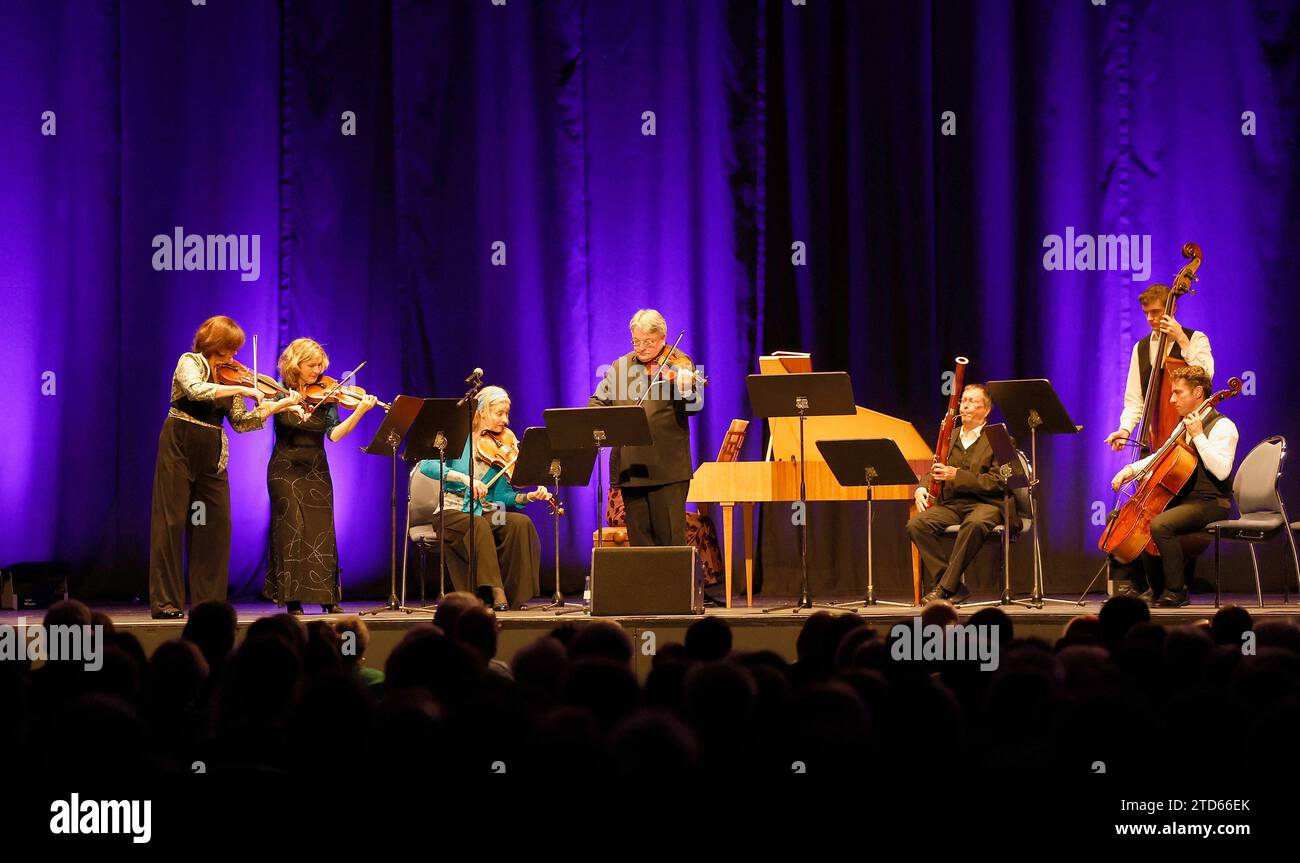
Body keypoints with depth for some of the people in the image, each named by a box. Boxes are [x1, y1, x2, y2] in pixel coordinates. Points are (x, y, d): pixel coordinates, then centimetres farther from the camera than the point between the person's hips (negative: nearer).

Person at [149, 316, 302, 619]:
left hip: (211, 457, 6)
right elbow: (196, 390, -26)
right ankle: (165, 603, -5)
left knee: (216, 525, 1)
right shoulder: (190, 362, -4)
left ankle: (208, 601, 6)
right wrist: (240, 389, -25)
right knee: (171, 523, -5)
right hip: (179, 448, -6)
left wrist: (279, 405, 2)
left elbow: (241, 422, 11)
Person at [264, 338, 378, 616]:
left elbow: (335, 434, -7)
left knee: (321, 530, -2)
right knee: (292, 528, -9)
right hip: (286, 469, -2)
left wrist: (360, 411, -19)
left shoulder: (325, 396, 5)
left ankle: (328, 598, 4)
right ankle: (292, 599, -5)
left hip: (316, 470, 2)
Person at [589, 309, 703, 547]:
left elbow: (693, 408, -8)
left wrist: (686, 391, -31)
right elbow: (598, 400, 16)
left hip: (667, 468, -4)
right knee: (639, 538, 7)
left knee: (670, 537, -4)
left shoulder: (679, 365, 1)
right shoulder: (619, 366, 13)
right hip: (629, 467, 4)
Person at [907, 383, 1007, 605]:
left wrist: (957, 475, -17)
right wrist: (922, 489, -1)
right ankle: (954, 585, -23)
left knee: (974, 524, -41)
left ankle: (944, 586, -31)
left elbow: (996, 482, -9)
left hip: (985, 503, -5)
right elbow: (935, 474, 23)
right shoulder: (950, 437, 21)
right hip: (951, 502, 5)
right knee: (916, 524, -25)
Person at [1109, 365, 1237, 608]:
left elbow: (1221, 470, -25)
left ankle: (1176, 592, -22)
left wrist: (1198, 436, -23)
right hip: (1183, 499, 10)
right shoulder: (1184, 425, 17)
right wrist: (1132, 469, 8)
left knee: (1159, 525, -33)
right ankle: (1156, 588, 8)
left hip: (1210, 503, -10)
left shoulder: (1222, 426, -11)